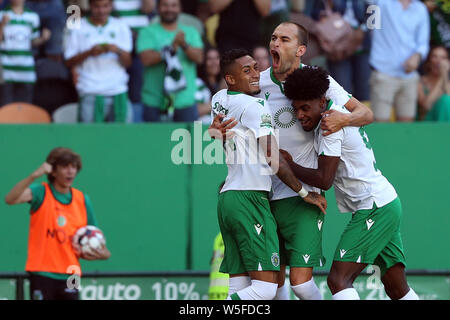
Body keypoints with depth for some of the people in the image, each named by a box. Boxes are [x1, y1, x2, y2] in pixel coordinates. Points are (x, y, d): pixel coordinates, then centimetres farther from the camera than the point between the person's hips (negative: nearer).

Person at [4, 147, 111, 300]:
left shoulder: (83, 200, 8)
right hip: (42, 273, -4)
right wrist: (34, 176, -35)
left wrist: (103, 253, -4)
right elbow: (11, 199, -24)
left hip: (69, 275, 4)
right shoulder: (41, 192, -4)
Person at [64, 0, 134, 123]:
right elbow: (69, 62, 3)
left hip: (119, 94, 2)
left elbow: (127, 62, 6)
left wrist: (118, 51, -15)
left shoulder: (121, 27, 12)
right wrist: (89, 53, -13)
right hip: (91, 95, -2)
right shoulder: (77, 28, 7)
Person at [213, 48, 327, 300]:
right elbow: (274, 161, -8)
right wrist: (305, 193, 3)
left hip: (227, 197, 9)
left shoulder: (219, 100, 14)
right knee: (266, 288, -13)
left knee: (239, 288, 6)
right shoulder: (254, 107, -8)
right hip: (251, 197, -9)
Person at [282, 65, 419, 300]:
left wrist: (288, 164, -5)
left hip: (374, 208, -10)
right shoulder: (339, 113, 14)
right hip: (390, 204, 10)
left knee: (338, 280, -17)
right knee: (397, 289, 12)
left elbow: (324, 179, -18)